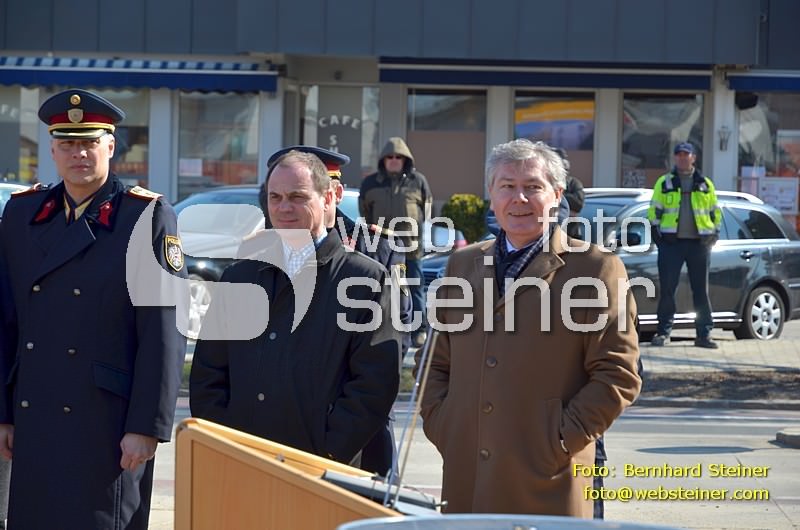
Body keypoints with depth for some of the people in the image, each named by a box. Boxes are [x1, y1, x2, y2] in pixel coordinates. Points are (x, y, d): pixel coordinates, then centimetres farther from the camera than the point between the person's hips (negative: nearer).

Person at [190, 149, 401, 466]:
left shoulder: (365, 280, 0)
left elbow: (375, 383, -7)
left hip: (320, 468, -3)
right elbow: (207, 376, 12)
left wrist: (325, 458, -13)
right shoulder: (239, 277, 14)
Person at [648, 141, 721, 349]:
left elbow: (716, 212, 16)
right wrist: (656, 234, -2)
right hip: (671, 242, -1)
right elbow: (654, 211, 8)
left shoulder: (706, 184, 12)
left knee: (701, 290, 3)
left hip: (699, 244, 1)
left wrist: (714, 236, 6)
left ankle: (704, 334, 5)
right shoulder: (664, 183, 8)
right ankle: (664, 332, 3)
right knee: (667, 289, -3)